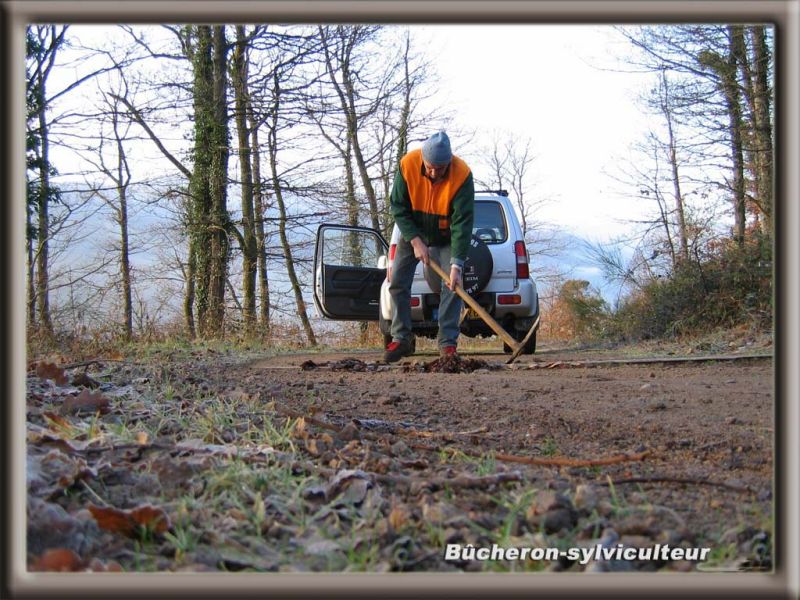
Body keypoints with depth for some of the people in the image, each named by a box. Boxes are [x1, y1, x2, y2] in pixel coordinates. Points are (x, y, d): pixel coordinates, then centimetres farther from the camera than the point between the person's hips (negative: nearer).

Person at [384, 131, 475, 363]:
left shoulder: (462, 176, -32)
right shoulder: (407, 165, -27)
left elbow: (462, 223, -33)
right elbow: (398, 207, -16)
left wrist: (456, 265, -38)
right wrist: (415, 240, -24)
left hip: (446, 237, -2)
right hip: (413, 232, 2)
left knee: (452, 285, -12)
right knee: (397, 282, -4)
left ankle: (448, 342, -6)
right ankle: (401, 339, 5)